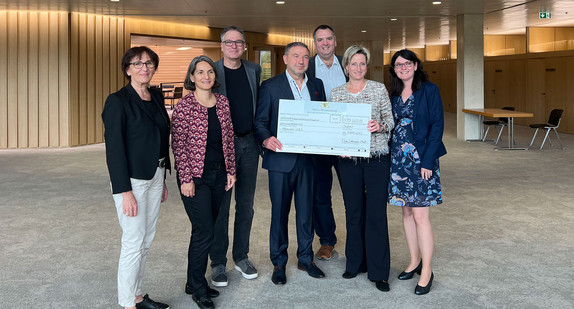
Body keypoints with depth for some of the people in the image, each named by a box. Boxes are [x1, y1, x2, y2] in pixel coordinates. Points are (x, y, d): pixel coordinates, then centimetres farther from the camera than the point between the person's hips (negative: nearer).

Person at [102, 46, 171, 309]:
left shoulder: (157, 97, 9)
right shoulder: (118, 101, -12)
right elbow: (114, 148, -15)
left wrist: (163, 180, 15)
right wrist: (125, 191, -18)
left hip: (155, 177, 7)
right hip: (131, 179, -7)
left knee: (146, 242, 14)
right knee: (134, 244, -1)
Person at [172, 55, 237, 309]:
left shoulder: (223, 102, 7)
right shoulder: (184, 105, -9)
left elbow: (229, 139, 11)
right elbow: (178, 145, -10)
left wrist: (231, 171, 6)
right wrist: (186, 179, -13)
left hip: (221, 175, 5)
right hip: (196, 177, -5)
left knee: (205, 231, 14)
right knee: (205, 232, -3)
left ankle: (194, 282, 30)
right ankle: (198, 288, 16)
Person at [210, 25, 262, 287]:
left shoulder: (254, 70, 8)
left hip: (249, 143, 4)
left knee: (246, 204, 11)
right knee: (220, 206, 4)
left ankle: (241, 256, 26)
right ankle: (218, 263, 16)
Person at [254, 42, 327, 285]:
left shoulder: (316, 85, 11)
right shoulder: (270, 86, -1)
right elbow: (260, 121, -3)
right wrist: (266, 139, -23)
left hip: (308, 158, 4)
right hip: (281, 158, -3)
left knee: (306, 209, 12)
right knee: (280, 211, 6)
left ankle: (305, 258, 28)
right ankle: (278, 263, 21)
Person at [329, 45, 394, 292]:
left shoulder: (379, 89, 3)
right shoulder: (336, 93, 8)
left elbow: (390, 120, 3)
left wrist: (380, 126, -19)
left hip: (377, 158, -2)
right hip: (349, 159, 2)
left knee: (376, 213, -2)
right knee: (353, 212, 10)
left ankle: (379, 271, 9)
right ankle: (355, 263, 27)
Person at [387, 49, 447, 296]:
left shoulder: (429, 90, -5)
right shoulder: (394, 94, 11)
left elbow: (437, 125, -9)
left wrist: (428, 161, -15)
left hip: (421, 159, -6)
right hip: (399, 159, 6)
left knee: (420, 215, -6)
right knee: (406, 211, 12)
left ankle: (426, 271, 5)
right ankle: (415, 261, 26)